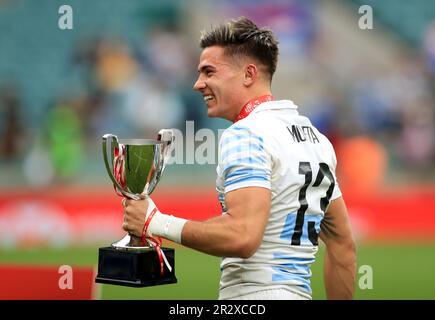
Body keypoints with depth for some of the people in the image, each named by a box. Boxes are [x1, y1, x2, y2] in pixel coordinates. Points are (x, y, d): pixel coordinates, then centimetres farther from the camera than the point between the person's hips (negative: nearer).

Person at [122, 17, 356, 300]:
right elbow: (343, 244, 18)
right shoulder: (316, 138, 15)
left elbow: (242, 236, -24)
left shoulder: (246, 135, -12)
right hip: (298, 292, 9)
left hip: (255, 295, -9)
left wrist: (156, 223, -15)